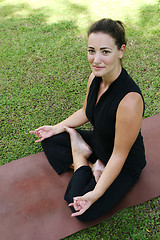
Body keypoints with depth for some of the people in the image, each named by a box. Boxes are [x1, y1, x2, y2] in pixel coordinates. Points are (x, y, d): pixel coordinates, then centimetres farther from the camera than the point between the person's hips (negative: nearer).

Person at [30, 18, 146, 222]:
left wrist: (96, 193, -26)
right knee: (49, 141, 5)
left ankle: (80, 158, 2)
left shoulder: (130, 99, -37)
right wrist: (57, 128, 5)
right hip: (97, 143, 7)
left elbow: (119, 155, -27)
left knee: (84, 211, -20)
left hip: (126, 164, -7)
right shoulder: (95, 77, -13)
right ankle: (92, 166, -2)